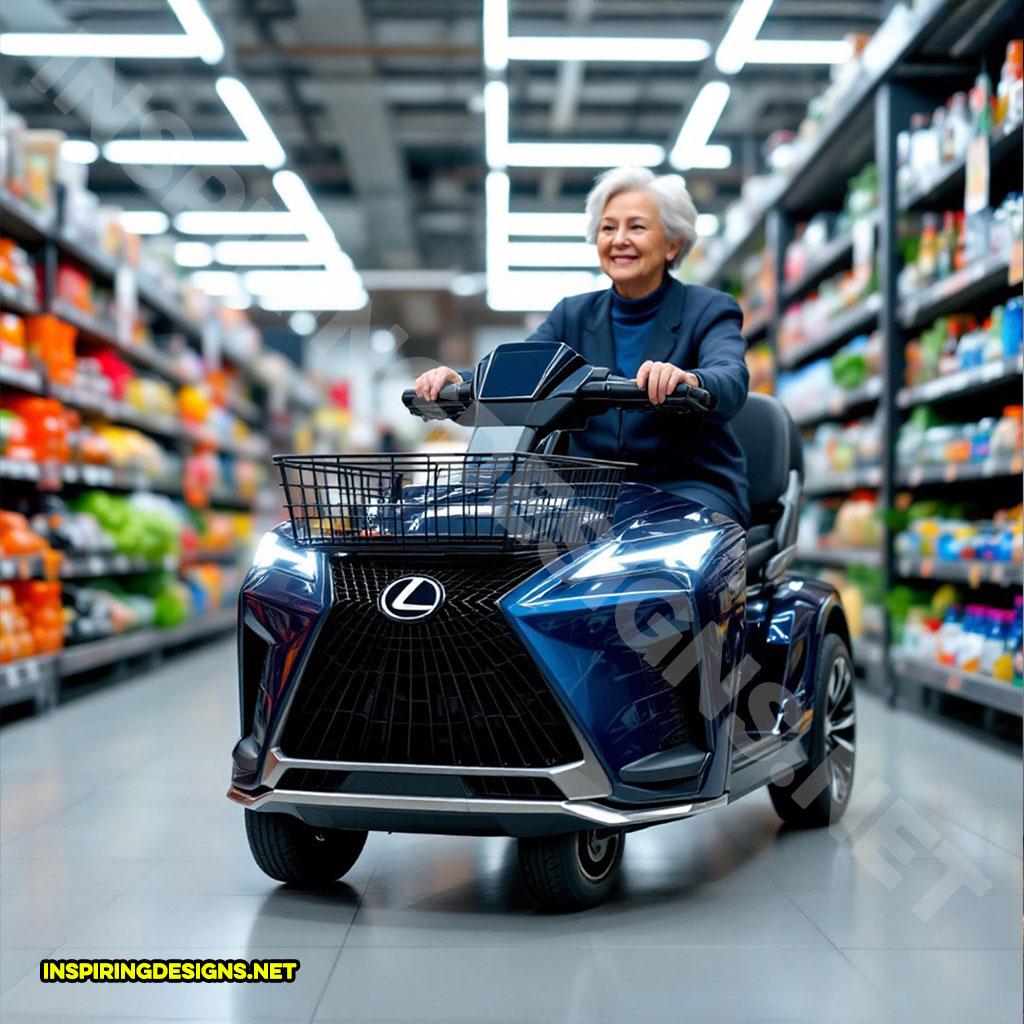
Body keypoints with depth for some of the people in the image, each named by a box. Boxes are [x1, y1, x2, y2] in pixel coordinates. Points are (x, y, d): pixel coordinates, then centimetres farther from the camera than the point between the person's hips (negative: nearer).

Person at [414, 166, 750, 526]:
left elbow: (731, 380, -23)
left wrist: (690, 381, -48)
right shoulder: (573, 314, 12)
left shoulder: (710, 311, -1)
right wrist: (461, 380, -28)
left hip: (689, 487, -3)